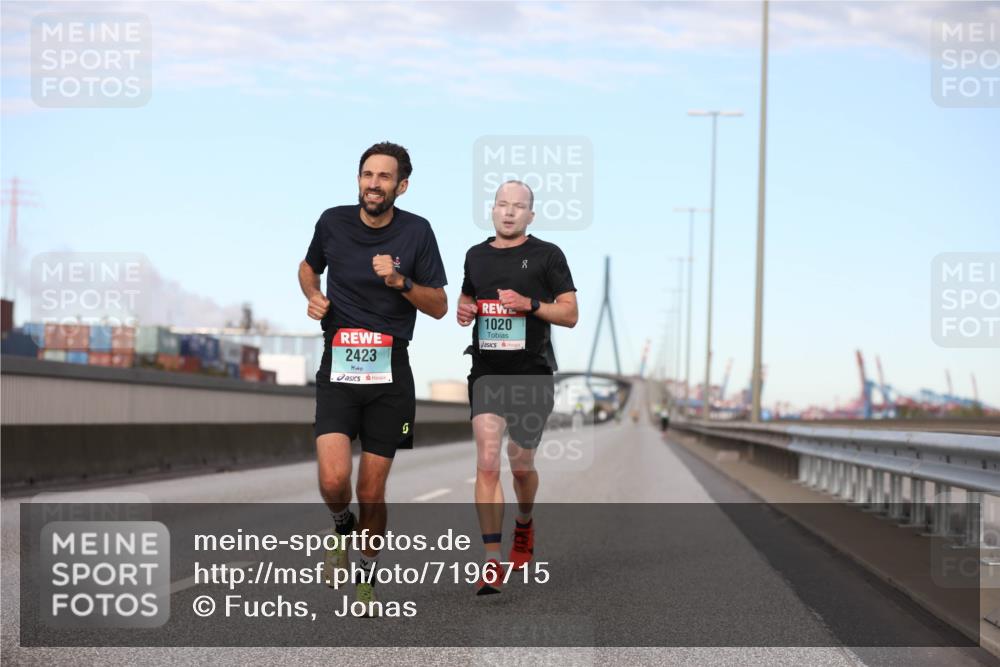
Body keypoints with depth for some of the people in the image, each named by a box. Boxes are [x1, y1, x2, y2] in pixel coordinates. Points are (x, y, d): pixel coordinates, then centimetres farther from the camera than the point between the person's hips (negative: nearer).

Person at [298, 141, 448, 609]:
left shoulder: (416, 232, -2)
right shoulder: (333, 222, 1)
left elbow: (439, 307, 1)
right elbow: (308, 267, 22)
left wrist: (400, 281, -16)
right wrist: (313, 297, 1)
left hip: (390, 372, 0)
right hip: (338, 366, 0)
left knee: (371, 492, 3)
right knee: (334, 480, -17)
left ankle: (366, 575, 26)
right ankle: (342, 526, 18)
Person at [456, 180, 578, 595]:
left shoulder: (547, 255, 0)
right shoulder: (476, 255, 12)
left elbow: (570, 314, -1)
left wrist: (529, 304, -16)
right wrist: (463, 312, 4)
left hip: (532, 373, -2)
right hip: (486, 372, 2)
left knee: (521, 465, 9)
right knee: (487, 464, -12)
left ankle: (524, 525, 42)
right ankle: (493, 562, -13)